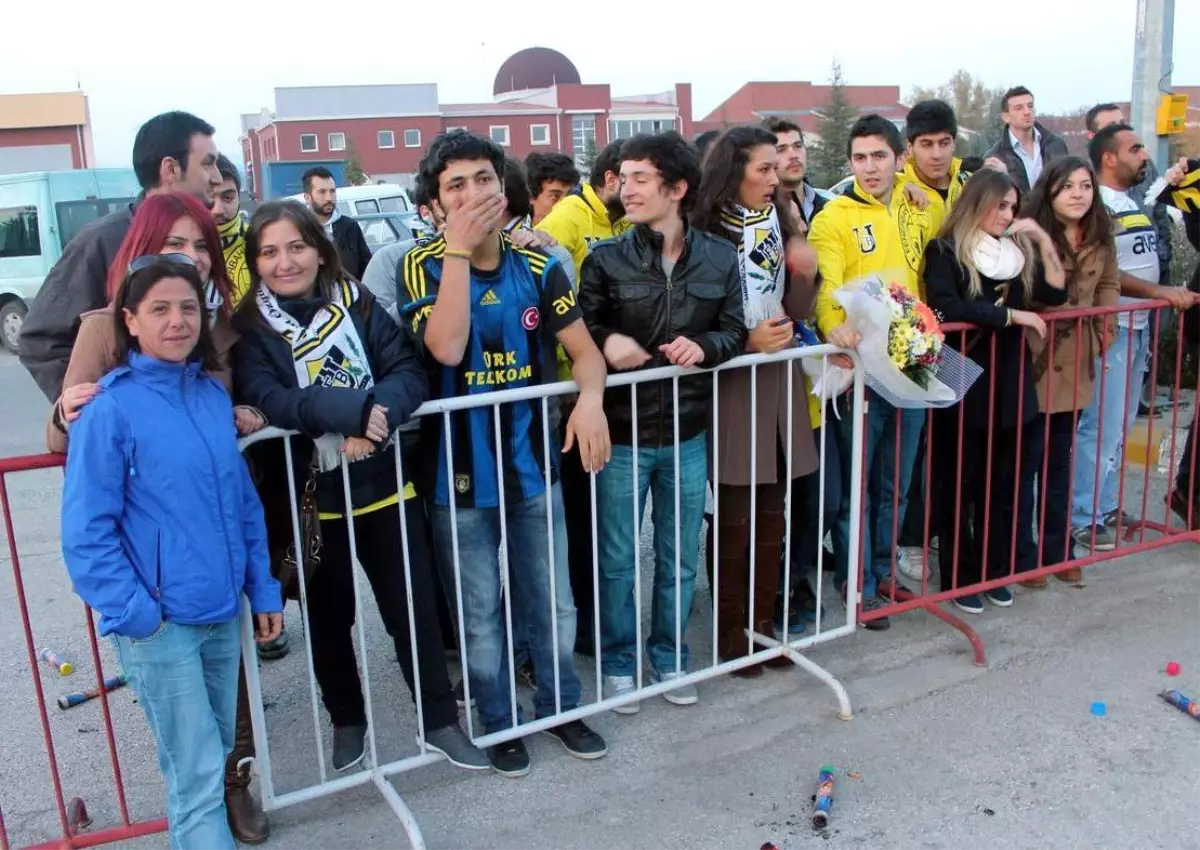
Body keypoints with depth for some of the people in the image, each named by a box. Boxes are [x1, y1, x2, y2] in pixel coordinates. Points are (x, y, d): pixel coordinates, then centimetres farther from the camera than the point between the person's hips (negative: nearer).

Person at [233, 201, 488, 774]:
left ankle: (440, 721, 25)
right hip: (311, 497, -1)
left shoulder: (357, 302, 0)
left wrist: (373, 420, -28)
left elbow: (408, 372, -9)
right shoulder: (250, 327, -6)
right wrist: (352, 410, -32)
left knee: (413, 608, 8)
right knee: (330, 618, 16)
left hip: (383, 483, 1)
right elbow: (265, 400, -23)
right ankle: (347, 721, 38)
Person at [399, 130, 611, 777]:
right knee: (480, 615, 13)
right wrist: (459, 249, -25)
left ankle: (560, 706, 38)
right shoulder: (424, 266, -10)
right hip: (459, 474, -2)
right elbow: (446, 346, -26)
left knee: (553, 603, 16)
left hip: (533, 464, 3)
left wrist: (590, 397, -21)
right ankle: (498, 722, 34)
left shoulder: (537, 265, -1)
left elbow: (582, 347, 0)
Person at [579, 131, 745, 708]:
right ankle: (617, 662, 30)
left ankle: (669, 656, 36)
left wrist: (704, 346, -17)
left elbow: (734, 331, 4)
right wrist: (606, 342, -22)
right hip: (621, 433, -2)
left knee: (680, 558, 16)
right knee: (617, 560, 10)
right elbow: (580, 331, -1)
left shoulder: (719, 258, -1)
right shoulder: (605, 259, -6)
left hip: (687, 433, 2)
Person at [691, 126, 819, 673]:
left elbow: (796, 315, 11)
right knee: (735, 517, 2)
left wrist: (805, 274, -6)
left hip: (779, 379, 6)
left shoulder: (778, 224, 12)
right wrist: (746, 341, -20)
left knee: (772, 514, 11)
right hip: (730, 386, -6)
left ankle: (764, 621, 24)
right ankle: (730, 631, 17)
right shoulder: (707, 234, -8)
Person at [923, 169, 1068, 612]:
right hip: (963, 385, -5)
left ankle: (996, 570, 25)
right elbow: (943, 307, -22)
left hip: (1011, 383, 5)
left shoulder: (1020, 249, 12)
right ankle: (960, 577, 18)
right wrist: (1011, 315, -18)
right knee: (959, 485, 6)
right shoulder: (945, 251, -7)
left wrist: (1044, 240, -4)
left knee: (1004, 482, 11)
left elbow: (1055, 294, 4)